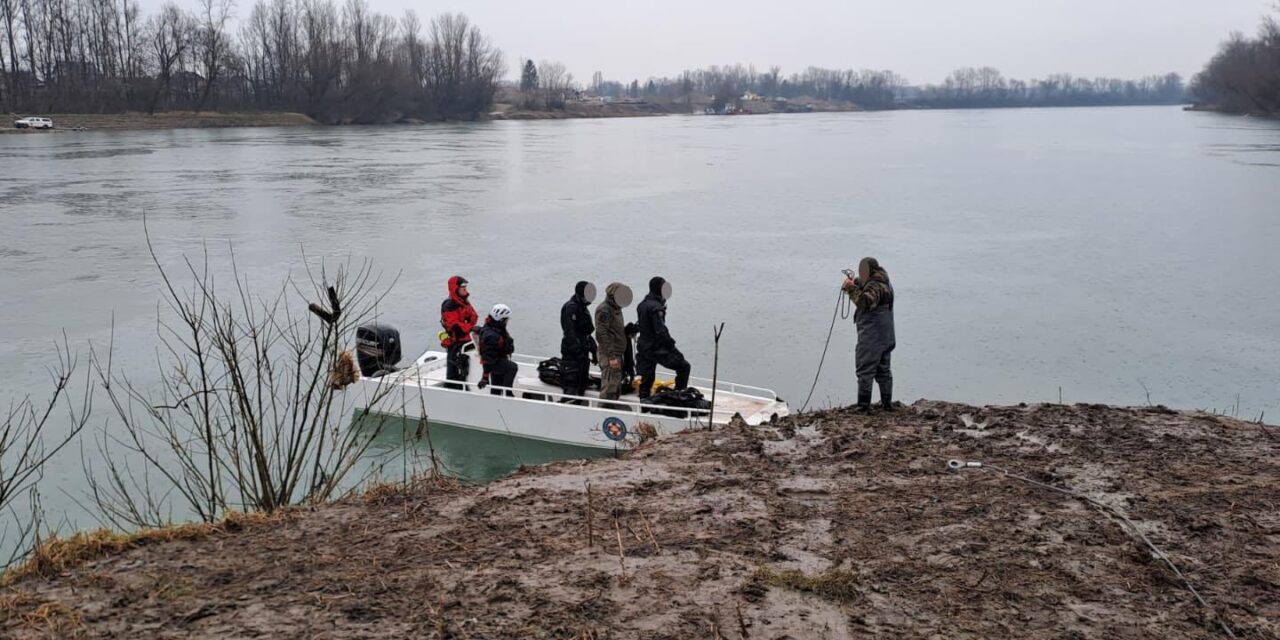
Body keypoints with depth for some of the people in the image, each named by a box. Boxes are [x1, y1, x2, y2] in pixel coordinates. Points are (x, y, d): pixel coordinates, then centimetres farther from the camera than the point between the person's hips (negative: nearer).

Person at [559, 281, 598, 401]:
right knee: (571, 384, -12)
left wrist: (593, 349, 20)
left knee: (582, 382, 11)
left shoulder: (583, 308, 19)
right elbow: (570, 332, -19)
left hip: (582, 352, 10)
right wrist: (578, 350, -23)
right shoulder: (570, 308, -11)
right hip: (572, 354, -10)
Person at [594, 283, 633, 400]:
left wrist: (628, 330, 9)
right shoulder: (604, 310, -14)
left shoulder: (616, 309, 17)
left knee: (616, 386, 15)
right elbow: (601, 334, -20)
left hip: (617, 354, 10)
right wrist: (611, 357, -23)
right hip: (609, 355, -10)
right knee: (609, 386, -9)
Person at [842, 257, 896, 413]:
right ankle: (887, 403, 20)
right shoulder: (883, 283, 17)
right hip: (885, 337, 10)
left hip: (871, 337, -10)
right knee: (883, 370, 16)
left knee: (865, 371, -7)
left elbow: (865, 302, -32)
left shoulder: (875, 286, -16)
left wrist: (851, 288, -26)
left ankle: (863, 406, -8)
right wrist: (855, 283, 11)